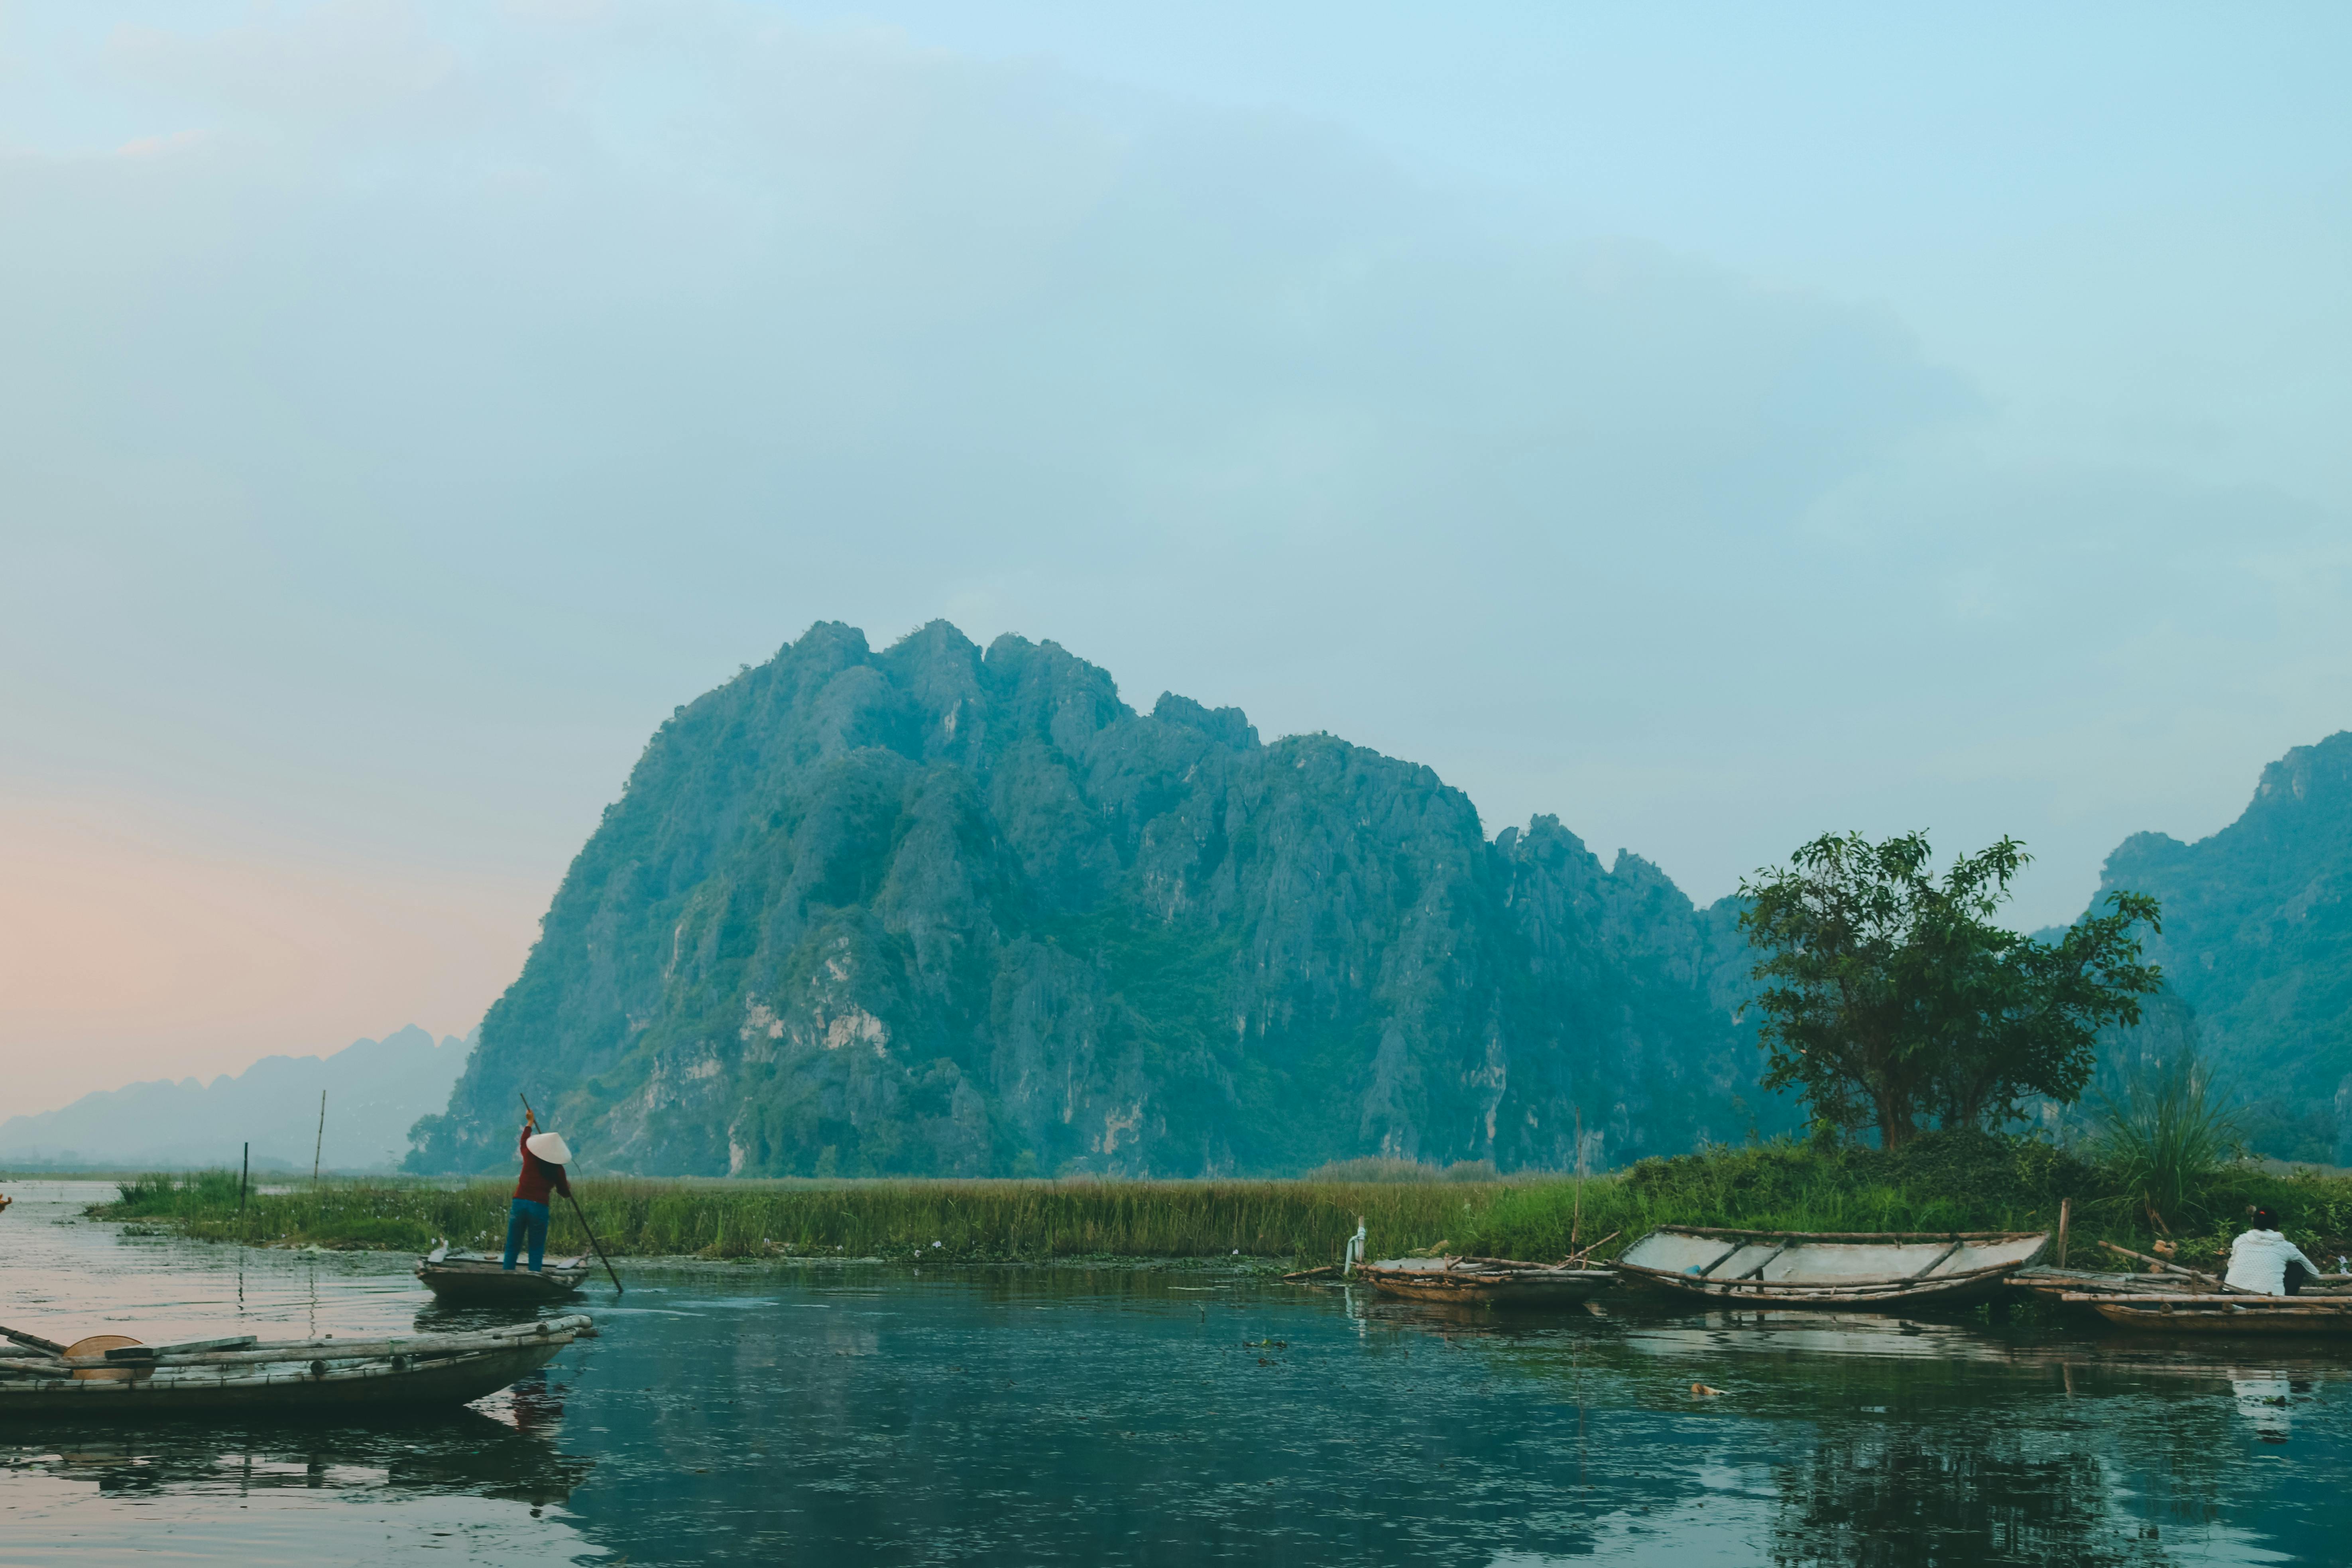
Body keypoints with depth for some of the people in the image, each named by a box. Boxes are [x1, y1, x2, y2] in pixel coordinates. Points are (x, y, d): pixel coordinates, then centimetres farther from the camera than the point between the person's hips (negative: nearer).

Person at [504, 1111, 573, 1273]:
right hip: (540, 1208, -2)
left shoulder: (530, 1157, 5)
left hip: (519, 1204, 2)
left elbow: (524, 1141, 27)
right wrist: (568, 1187, 36)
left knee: (512, 1248, 8)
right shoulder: (557, 1170, 1)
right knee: (536, 1251, 5)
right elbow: (565, 1193, 12)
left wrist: (530, 1123, 43)